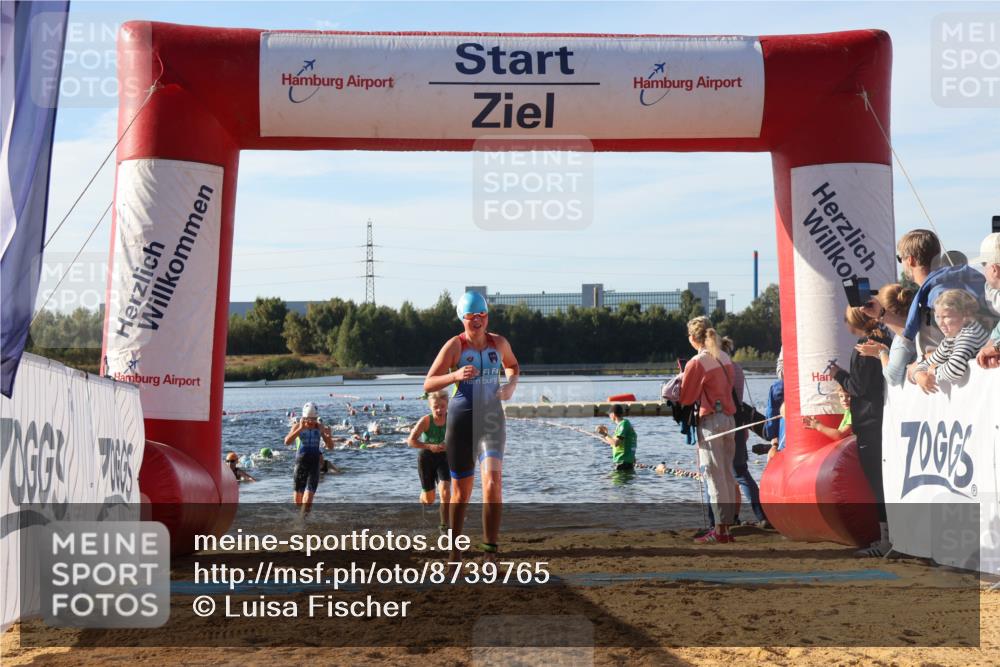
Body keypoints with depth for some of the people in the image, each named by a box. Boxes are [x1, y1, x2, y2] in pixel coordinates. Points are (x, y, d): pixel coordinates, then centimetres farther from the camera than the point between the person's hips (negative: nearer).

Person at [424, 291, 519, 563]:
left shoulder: (499, 343, 5)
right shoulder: (455, 346, -6)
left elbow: (512, 366, 27)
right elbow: (428, 384, -8)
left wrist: (511, 384, 5)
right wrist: (455, 375, -25)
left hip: (492, 420, 2)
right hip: (461, 420, -2)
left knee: (493, 482, -18)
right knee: (461, 491, 7)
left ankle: (490, 551, -15)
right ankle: (455, 549, 25)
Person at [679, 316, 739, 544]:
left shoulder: (696, 363, -12)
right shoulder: (725, 358, 10)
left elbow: (686, 398, -6)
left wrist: (682, 383, 12)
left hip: (710, 421, -7)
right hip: (729, 418, 7)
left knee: (714, 476, -5)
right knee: (727, 474, 11)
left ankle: (720, 530, -6)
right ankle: (727, 525, 14)